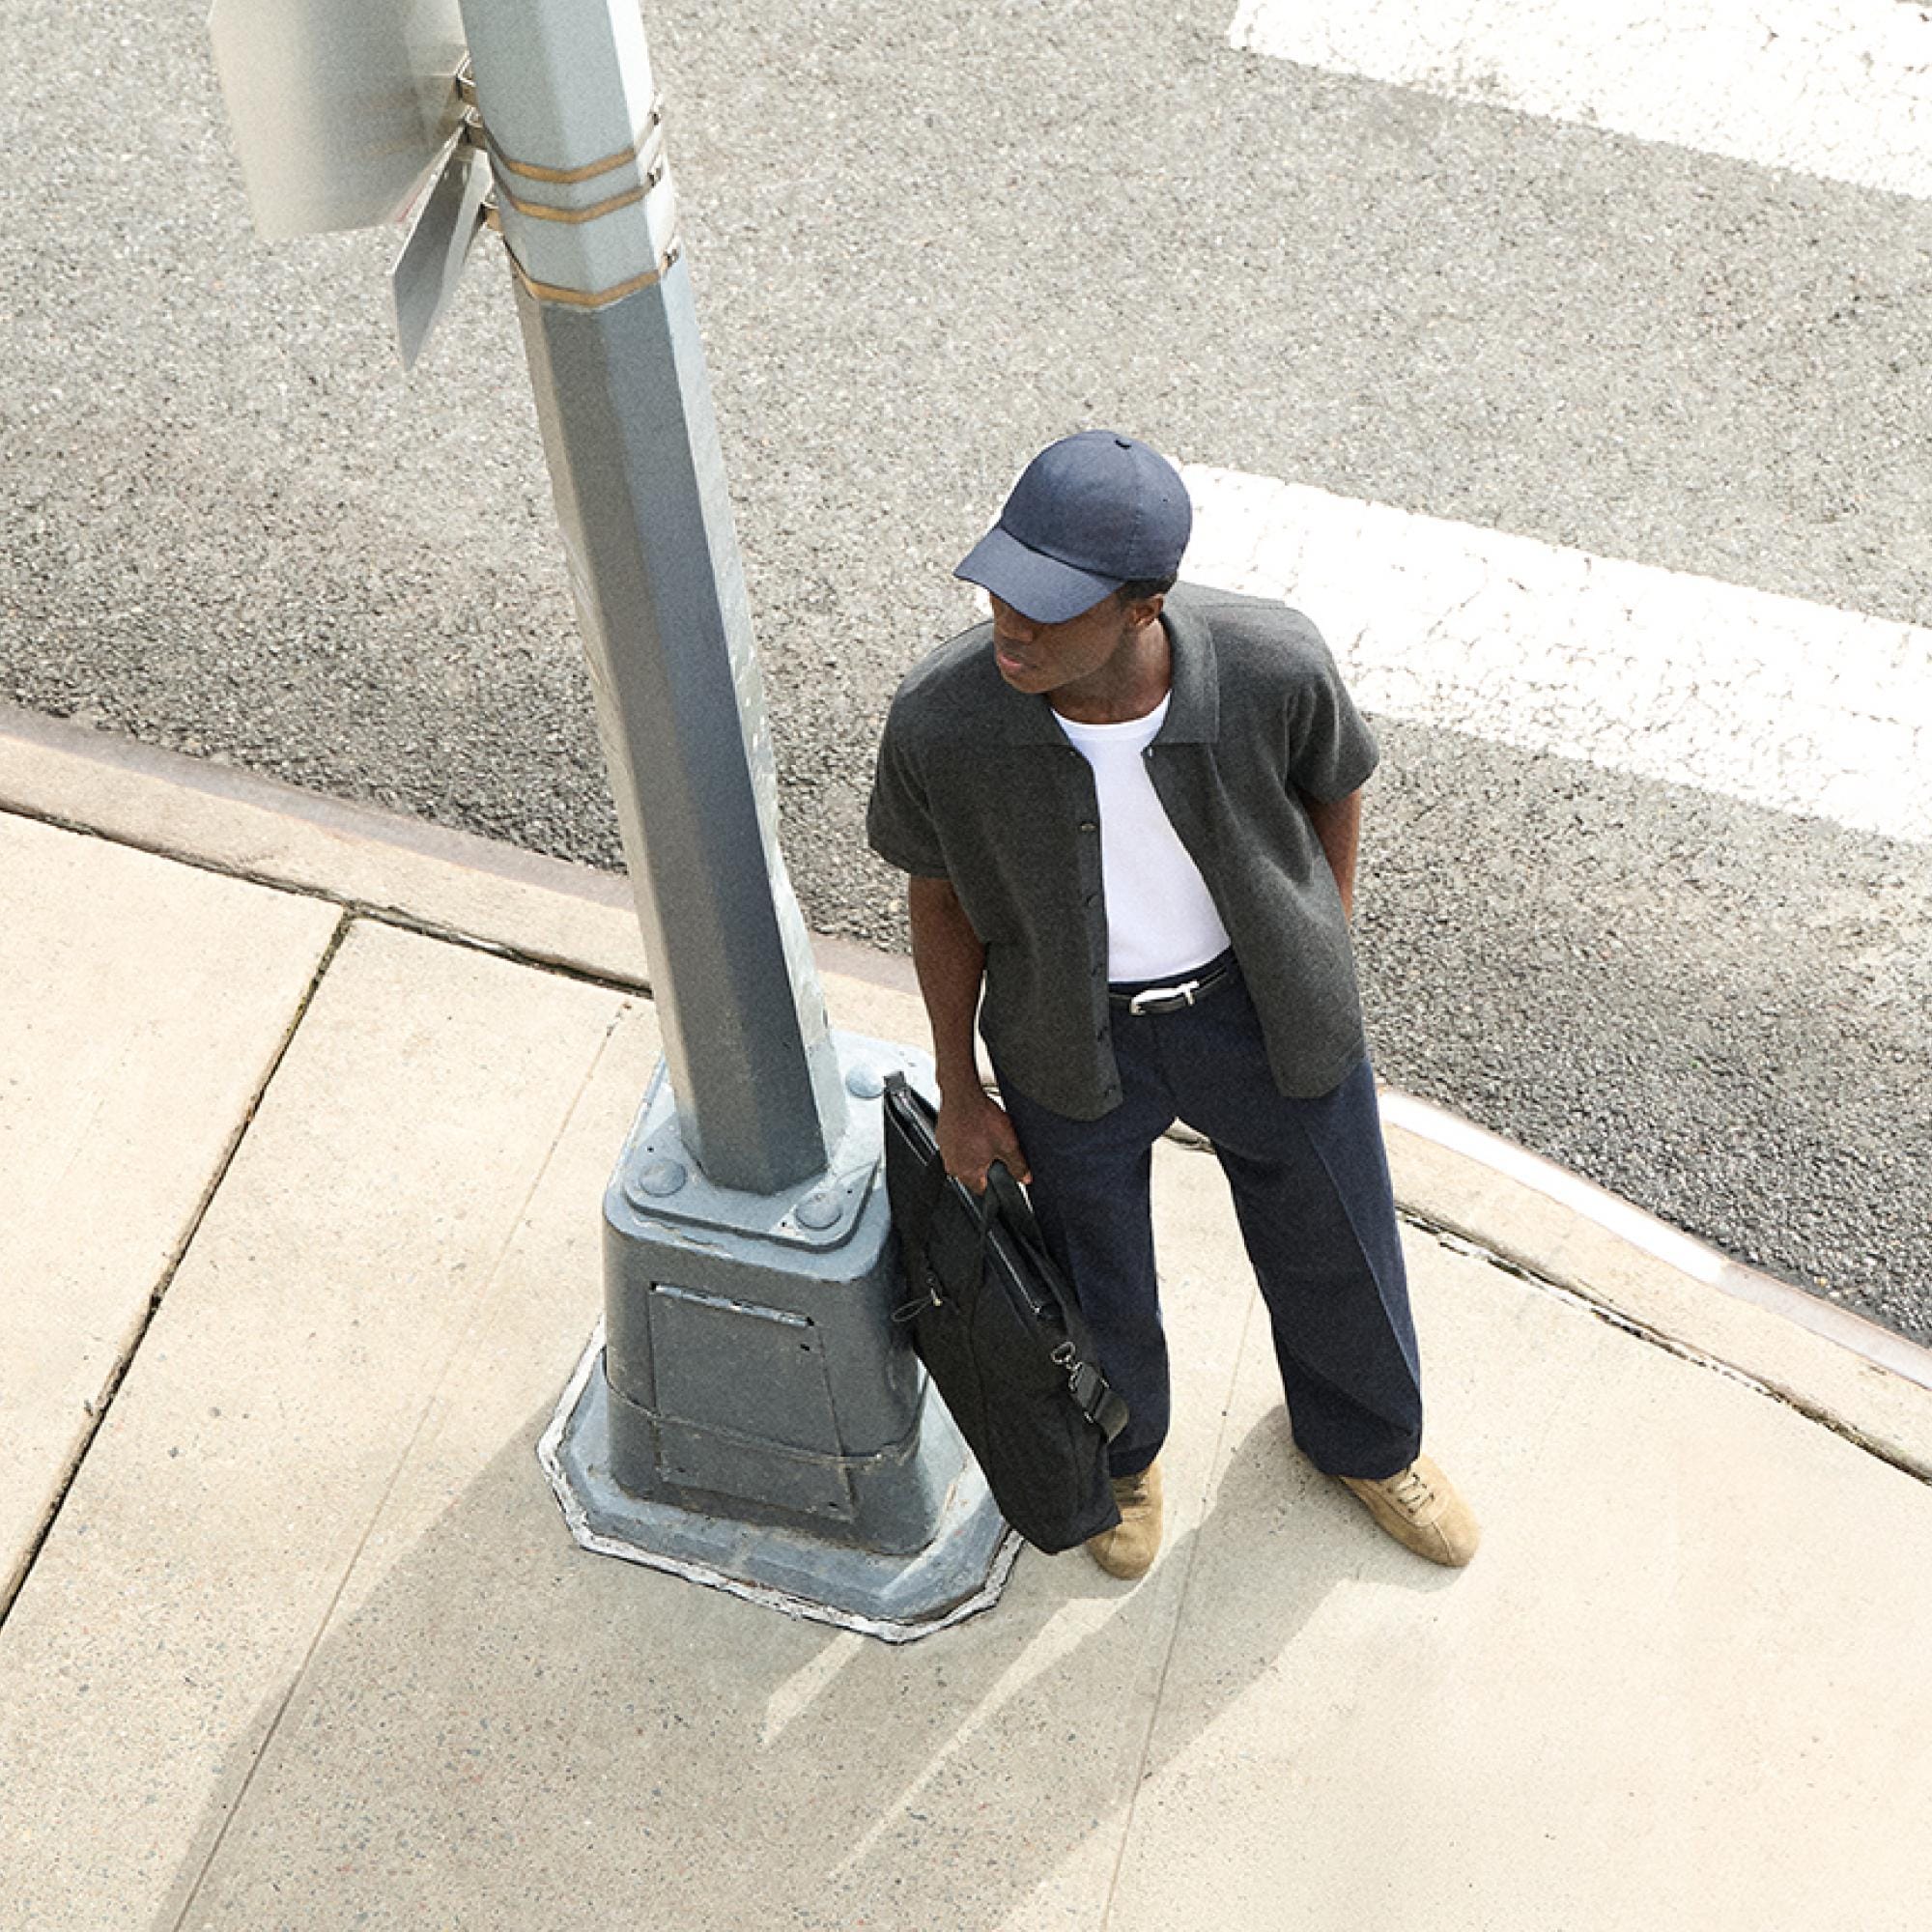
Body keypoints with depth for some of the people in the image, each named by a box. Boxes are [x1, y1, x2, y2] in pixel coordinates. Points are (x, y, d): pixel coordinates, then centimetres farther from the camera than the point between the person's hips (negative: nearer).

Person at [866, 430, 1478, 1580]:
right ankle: (1124, 1449, 59)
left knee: (1333, 1245, 23)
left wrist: (1326, 956, 7)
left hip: (1258, 1006, 1)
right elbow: (941, 895, -9)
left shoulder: (1272, 667, -30)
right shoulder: (942, 722, -30)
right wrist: (959, 1092, 1)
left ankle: (1367, 1441, 58)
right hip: (1074, 1036, 0)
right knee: (1096, 1269, 23)